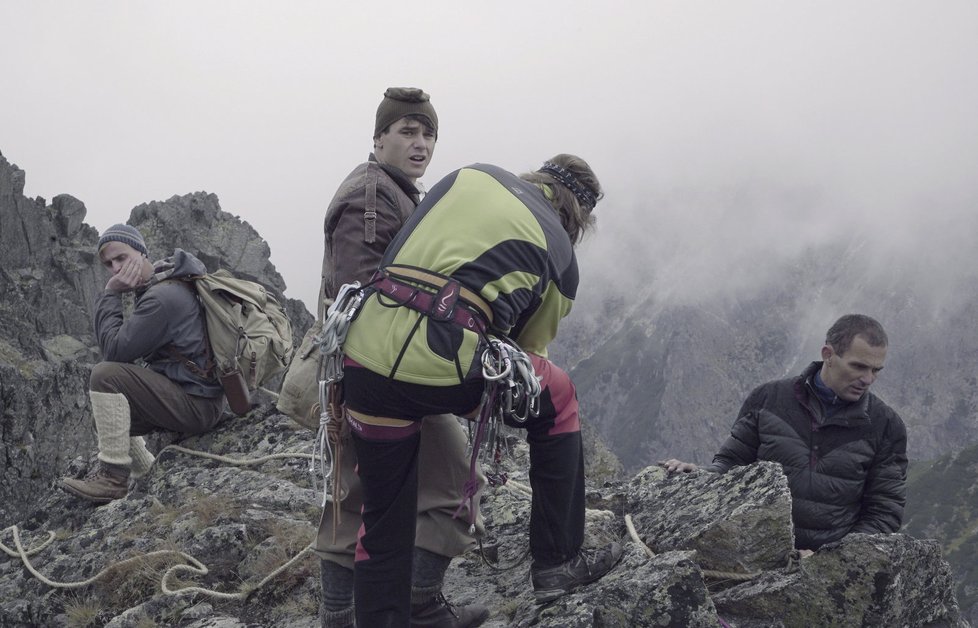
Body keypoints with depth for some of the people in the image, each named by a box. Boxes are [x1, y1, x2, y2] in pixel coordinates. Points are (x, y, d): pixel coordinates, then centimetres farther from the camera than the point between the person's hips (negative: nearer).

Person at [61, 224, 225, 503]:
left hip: (196, 404, -11)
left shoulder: (163, 297, -21)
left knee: (105, 375, -21)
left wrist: (110, 294, -15)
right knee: (105, 412, 22)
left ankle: (113, 477, -15)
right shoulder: (164, 285, 12)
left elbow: (114, 350, -21)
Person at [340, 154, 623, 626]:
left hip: (366, 352, 4)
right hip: (441, 368, -4)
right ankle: (557, 561, 29)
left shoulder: (468, 175, 22)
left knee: (384, 524, 17)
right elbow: (530, 347, 19)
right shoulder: (558, 252, 14)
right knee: (557, 399, 24)